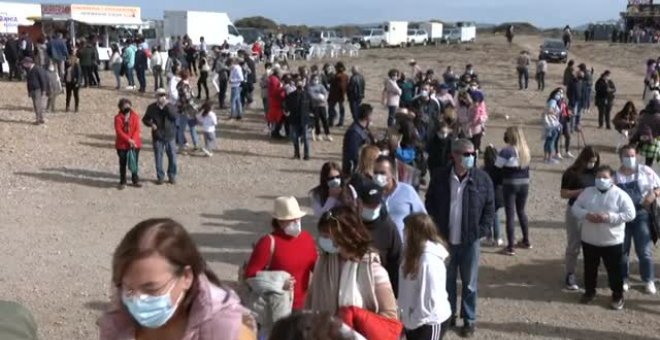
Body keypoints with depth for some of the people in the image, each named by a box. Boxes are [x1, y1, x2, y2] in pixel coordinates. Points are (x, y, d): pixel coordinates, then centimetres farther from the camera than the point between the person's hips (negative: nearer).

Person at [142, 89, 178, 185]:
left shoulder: (170, 106, 0)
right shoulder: (152, 107, 1)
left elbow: (174, 116, -17)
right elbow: (145, 119, 9)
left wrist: (167, 106, -22)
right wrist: (151, 124, -11)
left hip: (170, 136, 0)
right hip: (157, 137, 0)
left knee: (172, 156, 3)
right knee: (158, 157, 5)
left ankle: (172, 176, 18)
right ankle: (160, 177, 17)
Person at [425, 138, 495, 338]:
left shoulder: (482, 179, -7)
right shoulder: (440, 178, -6)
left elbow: (489, 208, -1)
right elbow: (430, 204, 3)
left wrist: (481, 231, -8)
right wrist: (435, 229, -3)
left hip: (470, 240, -1)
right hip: (445, 239, 1)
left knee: (469, 283, 10)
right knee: (446, 280, 15)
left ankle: (469, 320, 24)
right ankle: (448, 315, 32)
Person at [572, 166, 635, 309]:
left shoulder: (620, 195, -9)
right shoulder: (587, 192, 3)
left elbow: (630, 214, -14)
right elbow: (575, 207, 4)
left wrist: (609, 217, -24)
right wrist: (587, 215, -17)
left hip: (612, 241, -3)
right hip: (589, 240, 4)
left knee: (614, 270, 7)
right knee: (590, 268, 16)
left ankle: (617, 295, 23)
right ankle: (589, 292, 33)